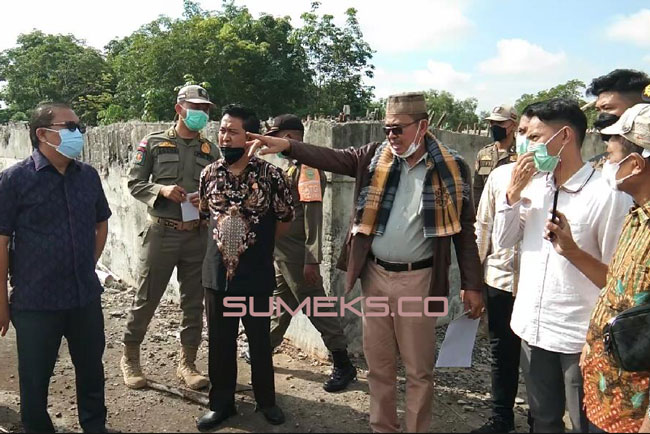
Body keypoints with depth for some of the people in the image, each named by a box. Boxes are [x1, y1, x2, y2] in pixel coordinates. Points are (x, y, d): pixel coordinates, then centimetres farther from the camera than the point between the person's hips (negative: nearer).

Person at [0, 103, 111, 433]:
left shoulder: (88, 176, 4)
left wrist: (88, 267, 11)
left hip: (86, 297, 4)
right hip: (35, 302, -4)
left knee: (91, 371, 17)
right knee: (34, 380, 11)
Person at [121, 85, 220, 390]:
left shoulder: (210, 150, 9)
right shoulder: (154, 143, 2)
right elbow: (134, 183, 1)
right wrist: (161, 189, -17)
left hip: (197, 235, 3)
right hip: (161, 233, -3)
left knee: (194, 302, 8)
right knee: (146, 299, 4)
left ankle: (187, 363, 20)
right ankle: (130, 358, 24)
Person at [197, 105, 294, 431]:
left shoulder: (270, 175, -10)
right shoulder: (209, 174, 1)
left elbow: (285, 218, 2)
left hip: (256, 275, -3)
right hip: (217, 273, 3)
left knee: (260, 340, 11)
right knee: (219, 342, 13)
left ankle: (266, 400, 31)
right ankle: (221, 403, 30)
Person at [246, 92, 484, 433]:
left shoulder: (451, 168, -6)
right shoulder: (375, 157, 2)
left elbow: (464, 229, -3)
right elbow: (331, 158, -6)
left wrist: (472, 284, -2)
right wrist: (287, 146, -22)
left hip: (417, 278, -3)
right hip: (375, 275, 3)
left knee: (419, 369, 9)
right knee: (378, 364, 15)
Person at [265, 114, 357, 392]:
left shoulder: (307, 167, -16)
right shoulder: (292, 166, 14)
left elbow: (313, 216, -22)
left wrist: (312, 260, -25)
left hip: (297, 254, -9)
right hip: (282, 252, 9)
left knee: (317, 307, -2)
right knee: (280, 303, 20)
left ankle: (343, 366, 9)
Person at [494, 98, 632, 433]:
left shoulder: (608, 194, -17)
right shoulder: (533, 184, 3)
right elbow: (505, 239, 5)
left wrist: (573, 250, -24)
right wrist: (513, 192, -6)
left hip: (580, 335, -6)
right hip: (533, 326, 6)